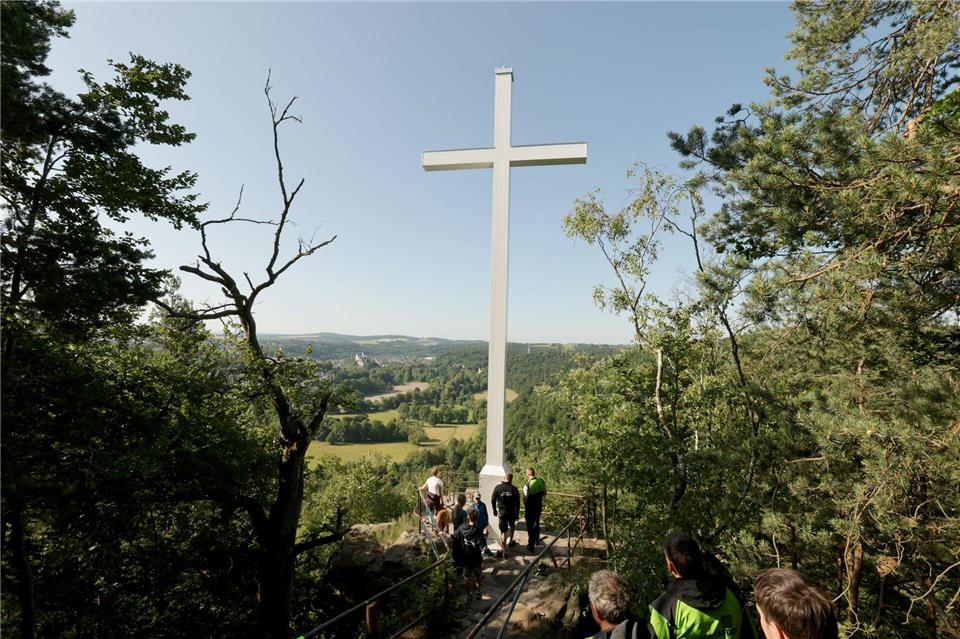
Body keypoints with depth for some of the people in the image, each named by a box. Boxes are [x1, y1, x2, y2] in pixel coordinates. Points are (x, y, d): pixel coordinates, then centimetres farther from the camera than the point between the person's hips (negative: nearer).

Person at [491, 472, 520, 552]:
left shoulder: (498, 488, -9)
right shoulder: (514, 489, -10)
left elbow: (493, 500, -1)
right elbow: (517, 502, -5)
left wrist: (494, 510, 13)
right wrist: (517, 513, 7)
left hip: (502, 512, -1)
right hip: (512, 512, 1)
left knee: (503, 531, 7)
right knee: (512, 525, 30)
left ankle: (504, 550, 9)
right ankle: (510, 541, 39)